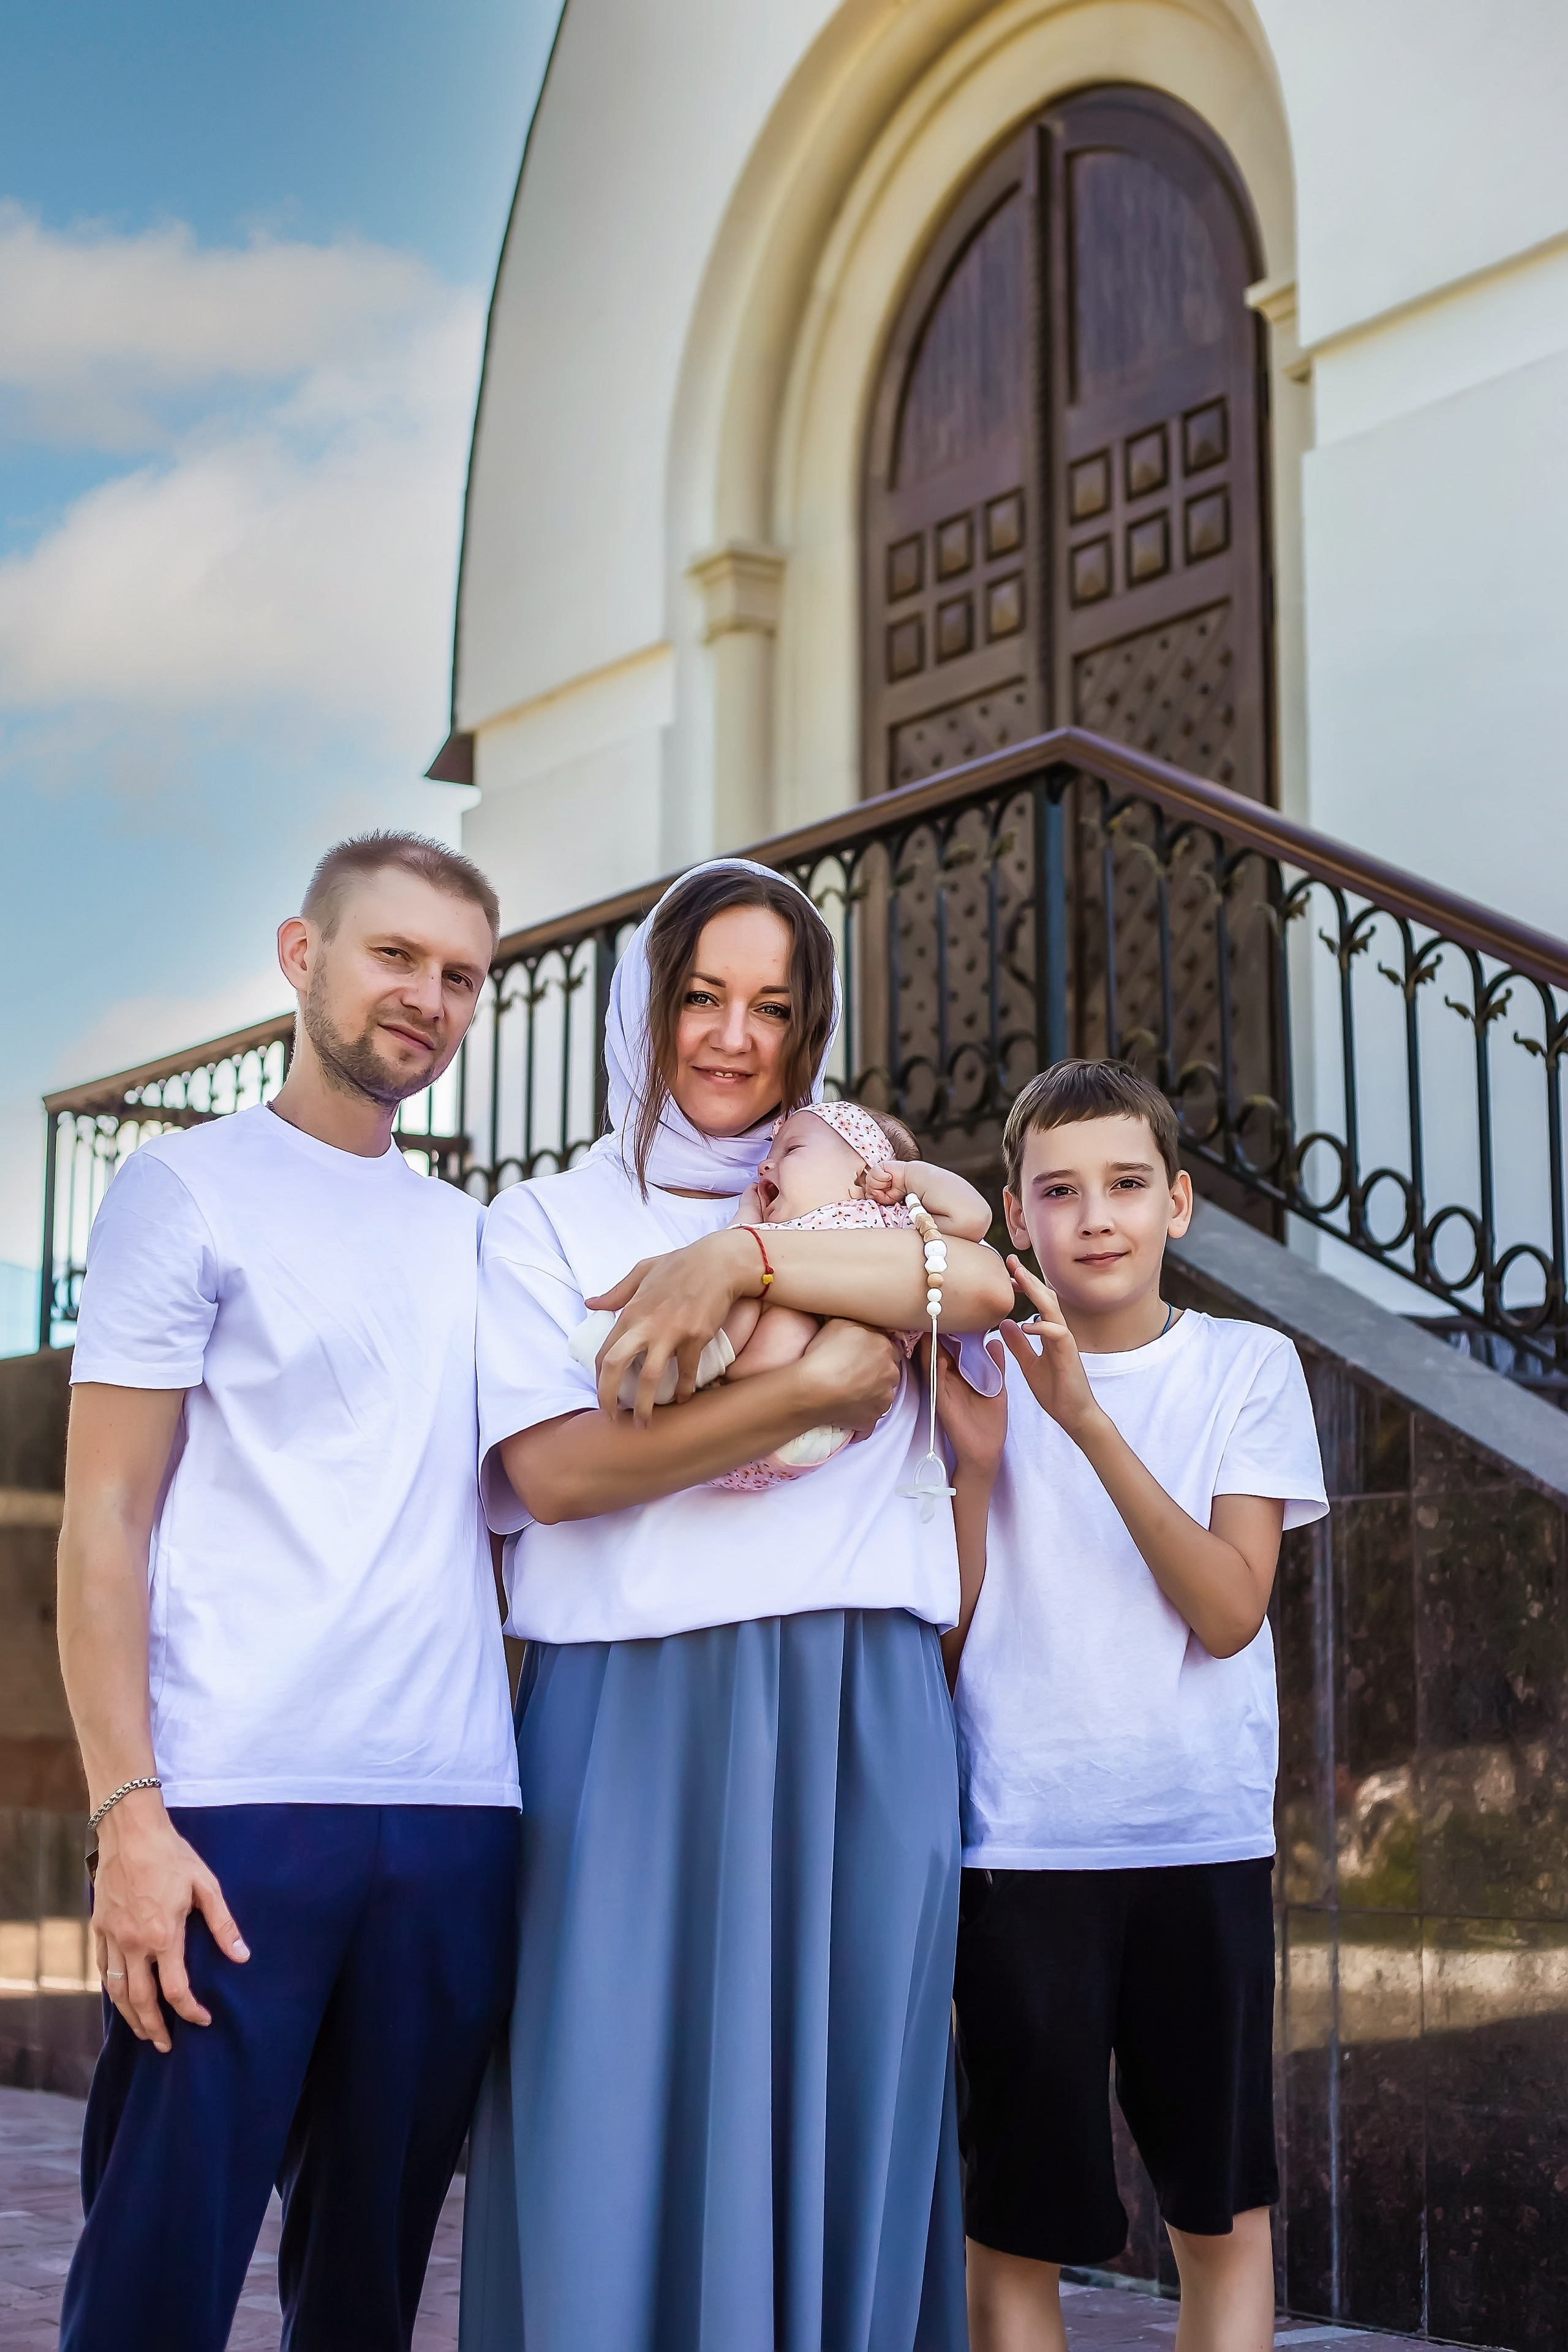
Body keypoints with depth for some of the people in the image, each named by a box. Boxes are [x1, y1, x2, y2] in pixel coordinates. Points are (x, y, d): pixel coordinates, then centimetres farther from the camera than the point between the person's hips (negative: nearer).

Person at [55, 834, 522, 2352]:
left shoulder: (473, 1239, 18)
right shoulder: (191, 1188, 4)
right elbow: (104, 1520, -2)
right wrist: (128, 1813, -13)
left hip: (456, 1818, 5)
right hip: (237, 1812, -5)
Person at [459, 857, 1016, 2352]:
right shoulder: (548, 1222, 10)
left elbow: (985, 1279, -7)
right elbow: (550, 1468, -7)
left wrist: (750, 1258, -17)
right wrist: (812, 1386, -10)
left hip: (858, 1728, 2)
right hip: (634, 1725, -2)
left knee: (837, 2132, 3)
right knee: (622, 2135, -3)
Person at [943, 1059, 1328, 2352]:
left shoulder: (1248, 1367, 3)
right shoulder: (979, 1372, 5)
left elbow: (1229, 1612, -9)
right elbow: (944, 1637, 2)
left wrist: (1087, 1421, -17)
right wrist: (975, 1462, -12)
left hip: (1205, 1840, 0)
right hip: (1019, 1843, 0)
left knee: (1224, 2208, 7)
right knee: (1018, 2224, 3)